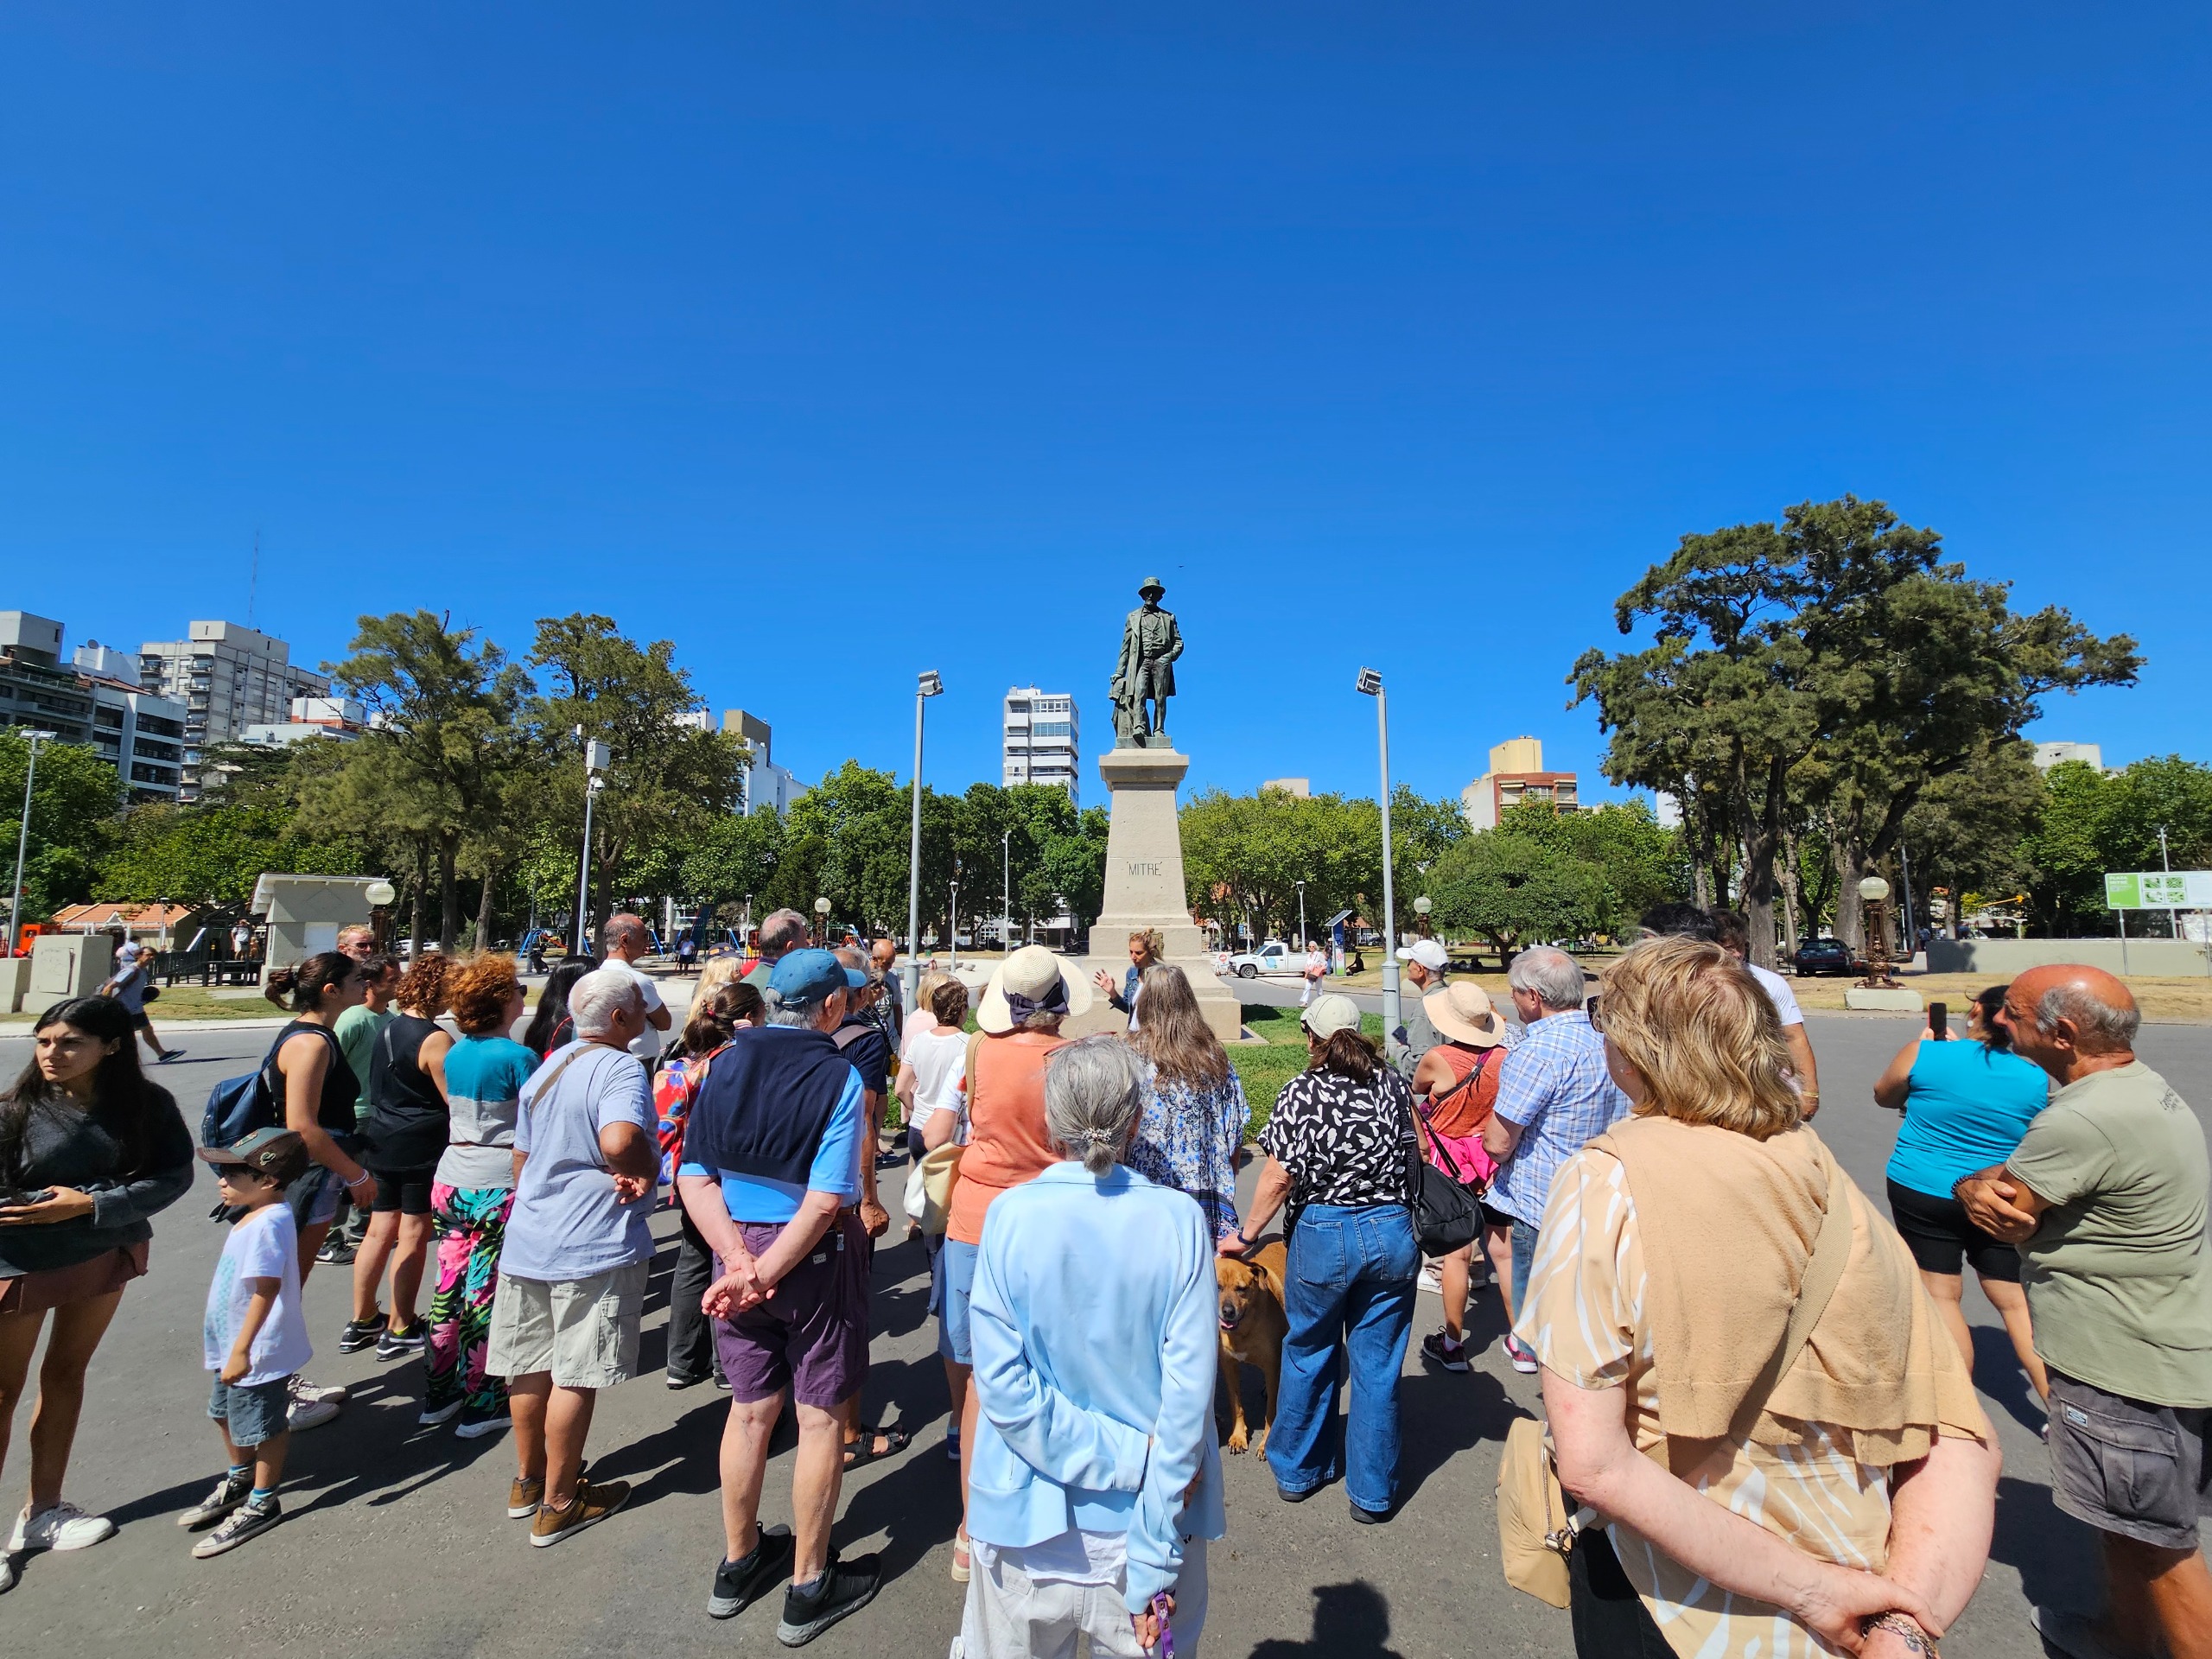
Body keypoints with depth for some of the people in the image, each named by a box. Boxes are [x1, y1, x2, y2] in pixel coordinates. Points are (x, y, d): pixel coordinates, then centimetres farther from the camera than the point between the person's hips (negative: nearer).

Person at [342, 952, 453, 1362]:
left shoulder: (389, 1027, 7)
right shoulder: (434, 1040, -20)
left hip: (380, 1140, 8)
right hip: (421, 1147, -8)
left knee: (380, 1231, 17)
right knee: (413, 1235, 3)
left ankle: (361, 1321, 27)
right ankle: (400, 1330, 13)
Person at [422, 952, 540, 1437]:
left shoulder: (453, 1054, 7)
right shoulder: (518, 1057, -15)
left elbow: (453, 1115, 16)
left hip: (449, 1182, 7)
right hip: (499, 1187, -7)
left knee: (449, 1287, 15)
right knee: (486, 1297, 2)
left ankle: (439, 1395, 26)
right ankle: (481, 1405, 13)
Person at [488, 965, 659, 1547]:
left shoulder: (545, 1069, 11)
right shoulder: (620, 1067, -18)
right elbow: (618, 1139, -37)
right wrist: (642, 1171, -18)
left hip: (527, 1239, 9)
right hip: (593, 1247, -9)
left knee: (530, 1366, 20)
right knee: (575, 1377, 5)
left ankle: (529, 1479, 37)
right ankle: (558, 1503, 18)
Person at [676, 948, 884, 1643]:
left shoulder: (724, 1064, -2)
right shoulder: (839, 1078, -16)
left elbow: (695, 1179, -6)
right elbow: (825, 1201, -23)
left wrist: (739, 1258, -10)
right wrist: (764, 1272, -15)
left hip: (737, 1248, 5)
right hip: (814, 1257, -5)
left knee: (750, 1408, 21)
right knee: (821, 1418, 11)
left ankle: (738, 1565, 39)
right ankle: (808, 1587, 26)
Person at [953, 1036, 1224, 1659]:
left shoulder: (1011, 1216, -16)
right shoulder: (1179, 1221, -15)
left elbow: (1003, 1384, -16)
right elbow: (1188, 1392, -16)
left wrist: (1126, 1457, -12)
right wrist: (1155, 1561, -10)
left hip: (1031, 1517, 0)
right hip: (1148, 1515, 0)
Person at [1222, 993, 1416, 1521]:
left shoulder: (1301, 1092, -13)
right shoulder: (1392, 1083, -1)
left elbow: (1279, 1178, -13)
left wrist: (1245, 1235, -3)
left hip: (1322, 1235, -2)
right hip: (1392, 1234, 3)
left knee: (1308, 1356, 19)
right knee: (1378, 1366, 14)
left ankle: (1298, 1471, 35)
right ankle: (1373, 1492, 27)